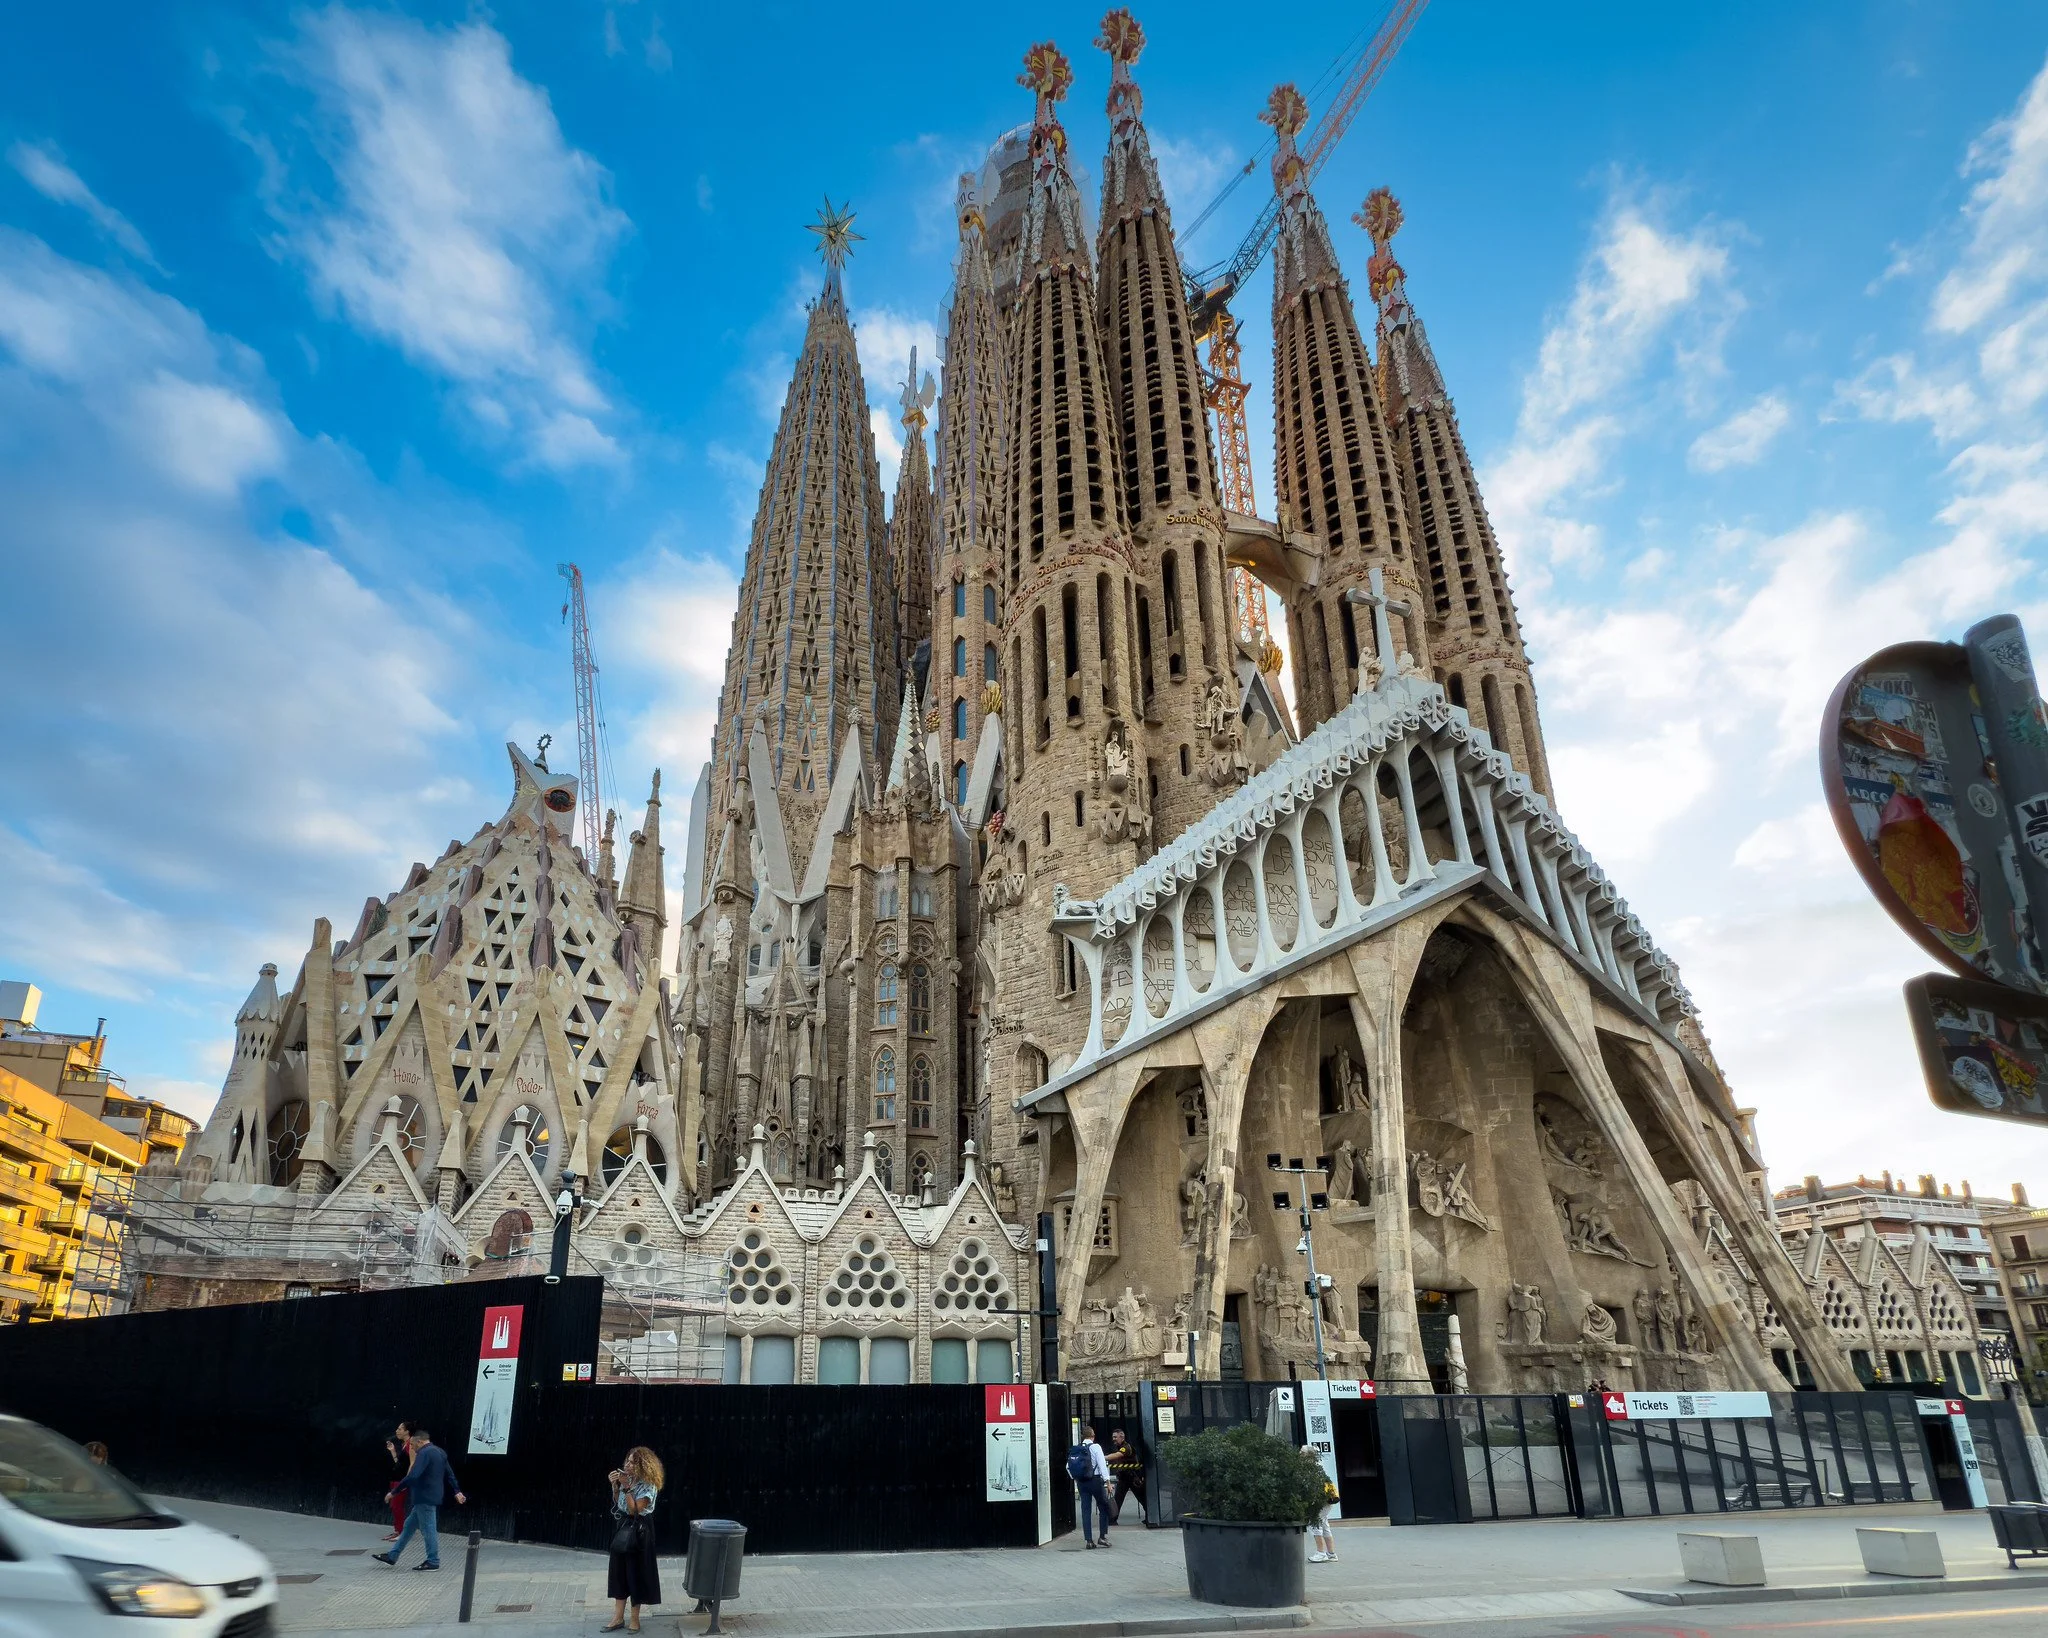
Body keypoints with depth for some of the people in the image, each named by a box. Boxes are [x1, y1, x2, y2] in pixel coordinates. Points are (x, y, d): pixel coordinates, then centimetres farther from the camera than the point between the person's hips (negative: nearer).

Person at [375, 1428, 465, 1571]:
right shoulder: (439, 1452, 14)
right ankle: (393, 1555, 27)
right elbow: (450, 1474, 18)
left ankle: (433, 1562, 6)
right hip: (432, 1496, 10)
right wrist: (457, 1491, 22)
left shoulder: (424, 1453, -17)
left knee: (428, 1529, -1)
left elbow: (412, 1476, -27)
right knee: (409, 1525, 18)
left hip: (425, 1498, -10)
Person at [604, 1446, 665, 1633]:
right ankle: (618, 1618, 20)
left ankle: (635, 1619, 17)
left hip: (638, 1532, -7)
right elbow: (617, 1503, 9)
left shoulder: (648, 1486, -20)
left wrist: (626, 1487, -26)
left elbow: (634, 1510, -23)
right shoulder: (628, 1480, 0)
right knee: (619, 1572, 10)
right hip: (623, 1528, 7)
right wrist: (615, 1486, -7)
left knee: (635, 1573, 3)